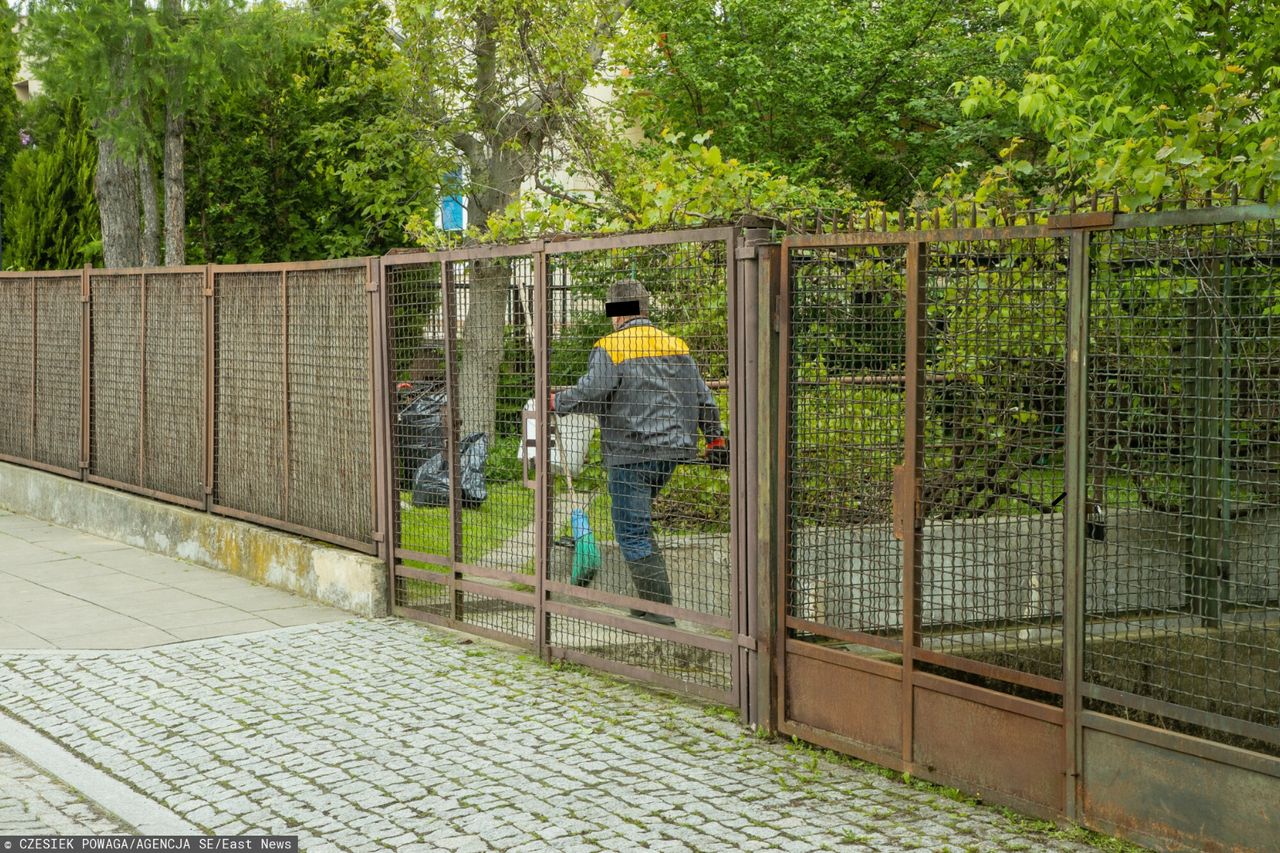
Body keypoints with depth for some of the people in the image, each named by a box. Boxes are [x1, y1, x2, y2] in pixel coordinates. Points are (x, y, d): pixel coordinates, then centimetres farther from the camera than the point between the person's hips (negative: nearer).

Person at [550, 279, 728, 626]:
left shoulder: (610, 348, -8)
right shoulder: (676, 345, 12)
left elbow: (589, 395, -19)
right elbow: (702, 397, 15)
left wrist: (557, 401, 0)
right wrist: (715, 438, 25)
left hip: (631, 454, -7)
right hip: (671, 451, 7)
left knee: (632, 531, -2)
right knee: (638, 522, 21)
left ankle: (660, 610, -7)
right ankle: (649, 600, 21)